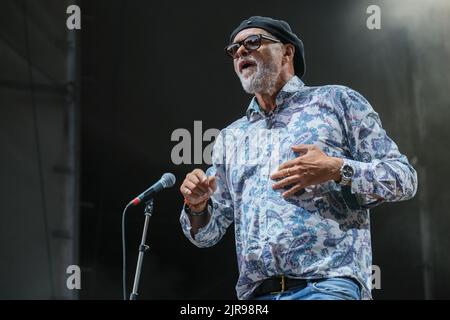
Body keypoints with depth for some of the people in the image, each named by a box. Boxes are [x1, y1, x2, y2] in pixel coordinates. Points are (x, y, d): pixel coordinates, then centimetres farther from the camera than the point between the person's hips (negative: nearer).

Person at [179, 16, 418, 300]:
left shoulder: (337, 100, 9)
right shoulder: (230, 138, 21)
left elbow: (404, 178, 3)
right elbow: (207, 233, 21)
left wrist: (338, 170, -13)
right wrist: (197, 205, -1)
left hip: (328, 284, -3)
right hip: (254, 293, 4)